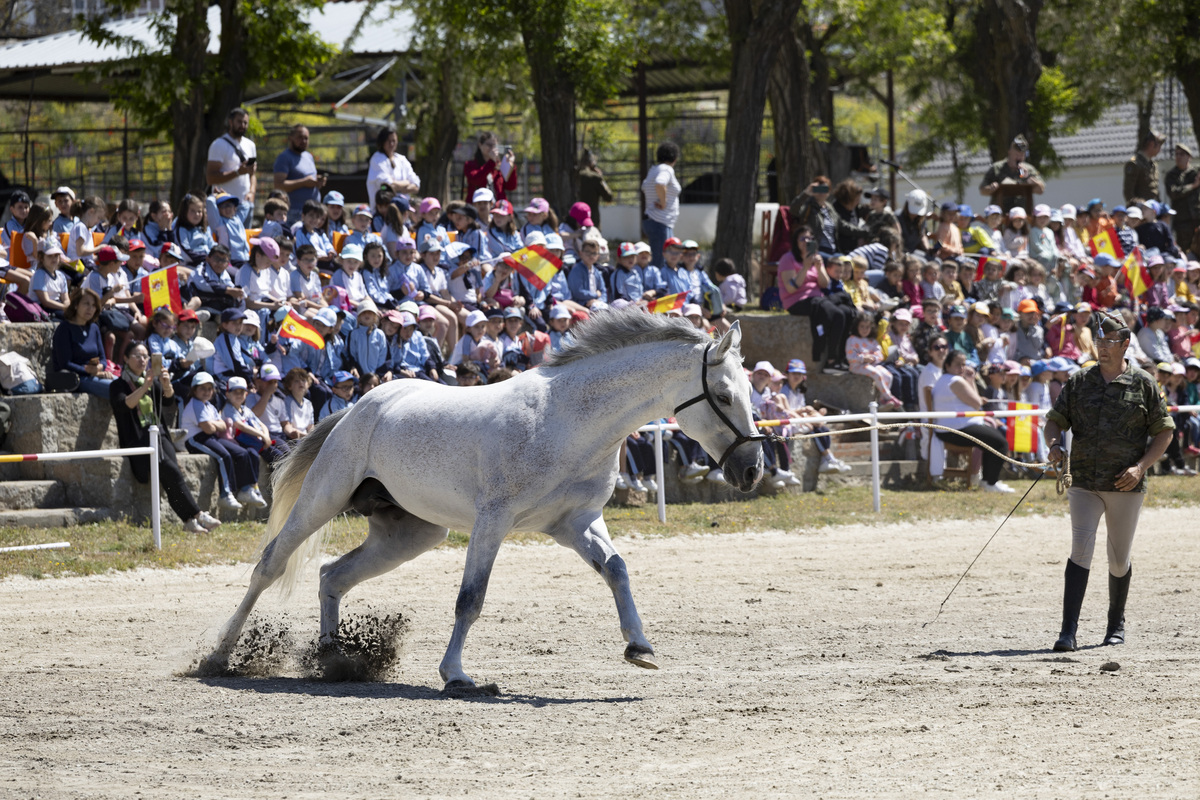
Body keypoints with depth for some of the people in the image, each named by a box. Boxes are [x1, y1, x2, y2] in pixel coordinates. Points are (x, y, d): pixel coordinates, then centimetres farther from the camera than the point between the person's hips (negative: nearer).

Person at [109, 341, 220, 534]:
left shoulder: (153, 382, 20)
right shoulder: (119, 385, 5)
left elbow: (168, 402, 4)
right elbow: (123, 405, -15)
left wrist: (166, 385, -17)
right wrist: (144, 387, -25)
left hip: (158, 434, 4)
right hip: (137, 439, -4)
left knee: (170, 475, -24)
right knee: (171, 471, -25)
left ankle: (189, 520, -34)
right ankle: (196, 515, -24)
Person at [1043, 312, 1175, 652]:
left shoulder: (1143, 384, 1)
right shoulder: (1079, 381, 8)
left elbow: (1164, 432, 4)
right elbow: (1055, 420, 12)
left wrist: (1141, 466, -10)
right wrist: (1054, 444, -12)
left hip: (1126, 487, -1)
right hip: (1083, 483, 1)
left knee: (1119, 561, 10)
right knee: (1081, 550, -15)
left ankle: (1116, 624, 33)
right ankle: (1069, 631, -20)